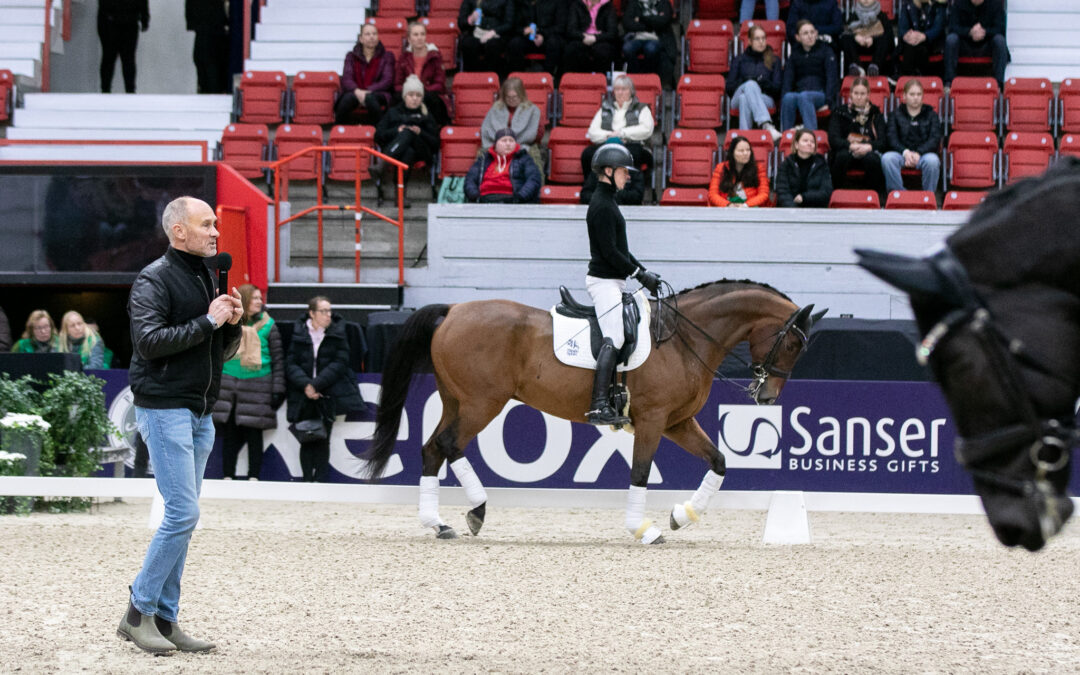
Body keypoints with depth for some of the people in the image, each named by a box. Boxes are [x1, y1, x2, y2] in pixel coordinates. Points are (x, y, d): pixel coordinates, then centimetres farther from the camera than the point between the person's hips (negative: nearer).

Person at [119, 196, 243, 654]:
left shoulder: (207, 279, 16)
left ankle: (165, 618, 12)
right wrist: (208, 322, -20)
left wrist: (233, 324, 1)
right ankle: (139, 612, -5)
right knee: (183, 513, -13)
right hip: (164, 409, -8)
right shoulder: (154, 280, -9)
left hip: (201, 414, 9)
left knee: (182, 517, 8)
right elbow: (150, 340, -23)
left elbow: (224, 352, 22)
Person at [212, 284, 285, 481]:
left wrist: (278, 389, -3)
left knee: (254, 433, 0)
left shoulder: (268, 325, 4)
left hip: (257, 387, -2)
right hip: (229, 383, 2)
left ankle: (254, 476, 5)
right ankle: (227, 476, 10)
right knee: (229, 432, 3)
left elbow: (278, 359, 4)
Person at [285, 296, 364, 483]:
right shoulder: (299, 333, 5)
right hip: (304, 397, 1)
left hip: (327, 396, -1)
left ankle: (320, 480, 0)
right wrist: (305, 385, -15)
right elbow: (291, 364, 1)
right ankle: (307, 480, 3)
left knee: (323, 440, -2)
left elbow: (339, 363, -4)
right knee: (306, 440, 0)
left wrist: (316, 385, -13)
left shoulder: (337, 333, 3)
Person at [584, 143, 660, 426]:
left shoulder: (607, 202, 17)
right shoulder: (602, 206, -15)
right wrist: (640, 274, -15)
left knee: (613, 342, 10)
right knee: (612, 341, -16)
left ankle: (603, 403, 12)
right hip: (605, 280, -11)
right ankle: (599, 406, -21)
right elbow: (610, 252, -20)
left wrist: (643, 271, 15)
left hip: (613, 281, 11)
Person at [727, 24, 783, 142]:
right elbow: (730, 85, 12)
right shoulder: (739, 60, 23)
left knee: (744, 98, -38)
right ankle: (767, 126, -63)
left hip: (766, 99, 0)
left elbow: (777, 87, 9)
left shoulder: (774, 60, 21)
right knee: (750, 85, -38)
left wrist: (761, 82, -10)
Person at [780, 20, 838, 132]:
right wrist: (783, 101, -11)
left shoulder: (825, 51, 8)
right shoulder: (794, 54, 16)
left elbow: (831, 78, -1)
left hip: (820, 94, -2)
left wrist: (828, 102, -15)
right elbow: (787, 79, 7)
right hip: (799, 91, 2)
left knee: (803, 96, -38)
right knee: (789, 97, -35)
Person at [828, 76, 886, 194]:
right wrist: (851, 146, -23)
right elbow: (833, 140, -3)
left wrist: (868, 147, -23)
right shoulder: (840, 112, 9)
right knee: (842, 155, -37)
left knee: (872, 159, -36)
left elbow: (883, 142, 0)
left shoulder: (876, 114, 12)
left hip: (867, 152, 0)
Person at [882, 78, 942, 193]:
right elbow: (891, 138, 3)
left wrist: (918, 153, -16)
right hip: (901, 152, 1)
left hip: (924, 153, -1)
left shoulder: (931, 115, 15)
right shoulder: (896, 114, 16)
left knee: (932, 160, -37)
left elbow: (935, 139, 2)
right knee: (887, 158, -34)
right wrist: (905, 152, -17)